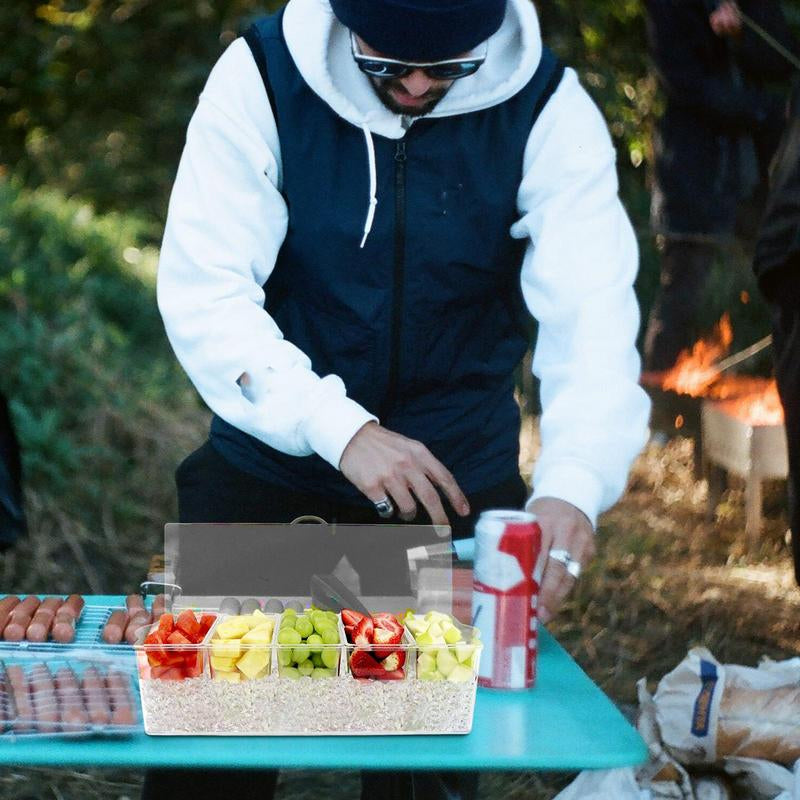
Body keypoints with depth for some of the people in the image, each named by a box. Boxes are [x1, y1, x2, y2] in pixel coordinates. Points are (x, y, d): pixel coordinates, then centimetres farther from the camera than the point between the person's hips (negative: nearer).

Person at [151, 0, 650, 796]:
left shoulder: (547, 111, -12)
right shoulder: (260, 77, -13)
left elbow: (592, 314, -21)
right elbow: (203, 290, -18)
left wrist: (572, 484, -38)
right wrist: (339, 427, -32)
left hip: (459, 474, 1)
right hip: (270, 459, 0)